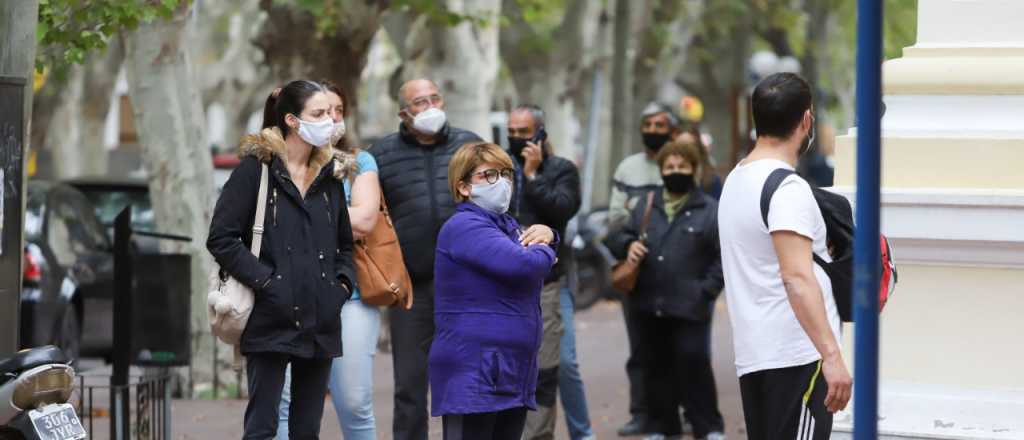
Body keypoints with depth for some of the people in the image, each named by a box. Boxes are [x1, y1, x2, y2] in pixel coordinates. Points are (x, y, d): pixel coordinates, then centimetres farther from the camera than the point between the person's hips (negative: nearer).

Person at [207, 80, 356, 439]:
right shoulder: (256, 169, -4)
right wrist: (264, 281, -15)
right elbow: (221, 238, -9)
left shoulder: (328, 175, 14)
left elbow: (345, 244, 25)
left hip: (320, 324, 6)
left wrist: (342, 283, 7)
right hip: (270, 323, -6)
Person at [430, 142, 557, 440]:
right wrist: (544, 250, -2)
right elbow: (522, 265, -25)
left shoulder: (507, 225, 19)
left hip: (513, 374, 10)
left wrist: (546, 234, 5)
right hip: (473, 375, -10)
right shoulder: (464, 227, -12)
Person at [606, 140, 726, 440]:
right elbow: (618, 238, 15)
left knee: (694, 365, -7)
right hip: (649, 305, 5)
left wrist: (707, 289, -12)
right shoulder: (645, 207, 13)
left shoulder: (710, 211, -1)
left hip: (689, 307, -5)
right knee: (657, 366, 11)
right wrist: (627, 245, -7)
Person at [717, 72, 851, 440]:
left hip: (753, 355, 10)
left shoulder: (737, 180, 15)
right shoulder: (787, 188, -16)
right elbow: (797, 278, -27)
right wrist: (832, 356, -33)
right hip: (796, 355, -10)